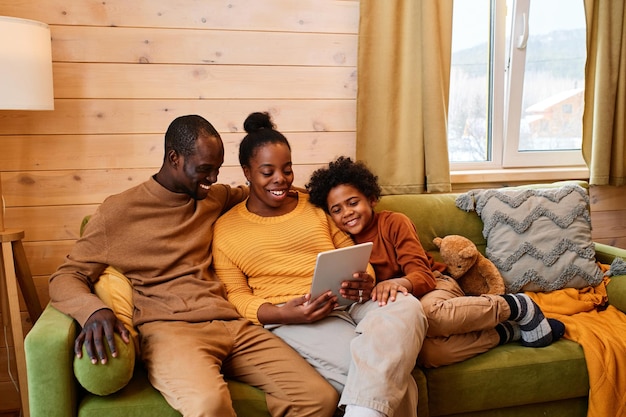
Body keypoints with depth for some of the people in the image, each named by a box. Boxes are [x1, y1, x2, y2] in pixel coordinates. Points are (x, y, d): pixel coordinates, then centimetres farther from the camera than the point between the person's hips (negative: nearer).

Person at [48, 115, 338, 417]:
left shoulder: (215, 197, 19)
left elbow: (249, 194, 42)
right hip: (167, 327, -5)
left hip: (231, 324, 5)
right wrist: (94, 310, -19)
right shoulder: (119, 211, 6)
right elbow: (65, 277, 4)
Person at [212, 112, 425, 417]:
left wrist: (365, 282, -6)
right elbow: (236, 296, 4)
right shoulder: (226, 228, 12)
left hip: (349, 302, 5)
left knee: (406, 306, -34)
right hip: (292, 319, -4)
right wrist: (283, 314, -16)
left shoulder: (315, 205, 21)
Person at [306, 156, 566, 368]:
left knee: (425, 311, -42)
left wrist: (400, 283, -35)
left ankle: (514, 306, -18)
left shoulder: (393, 222, -5)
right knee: (427, 354, -35)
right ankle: (506, 332, -14)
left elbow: (423, 275, -13)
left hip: (436, 286, -2)